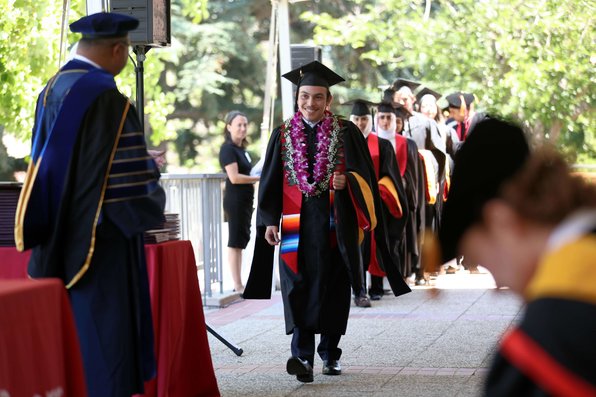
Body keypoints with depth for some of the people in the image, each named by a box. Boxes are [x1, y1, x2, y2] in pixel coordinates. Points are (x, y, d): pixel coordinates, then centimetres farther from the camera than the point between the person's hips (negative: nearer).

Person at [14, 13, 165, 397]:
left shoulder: (52, 89, 10)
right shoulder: (105, 95, -17)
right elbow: (127, 172, -17)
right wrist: (153, 197, 2)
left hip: (59, 236, 9)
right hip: (100, 236, -9)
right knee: (103, 323, -4)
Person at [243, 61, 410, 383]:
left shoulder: (346, 133, 4)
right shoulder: (283, 136, 9)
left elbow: (364, 176, 2)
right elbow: (271, 182, 9)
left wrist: (346, 181, -19)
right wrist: (269, 221, 1)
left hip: (335, 223, 0)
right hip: (296, 223, 1)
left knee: (332, 288, 5)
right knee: (298, 288, -10)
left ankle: (330, 353, 19)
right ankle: (303, 356, -17)